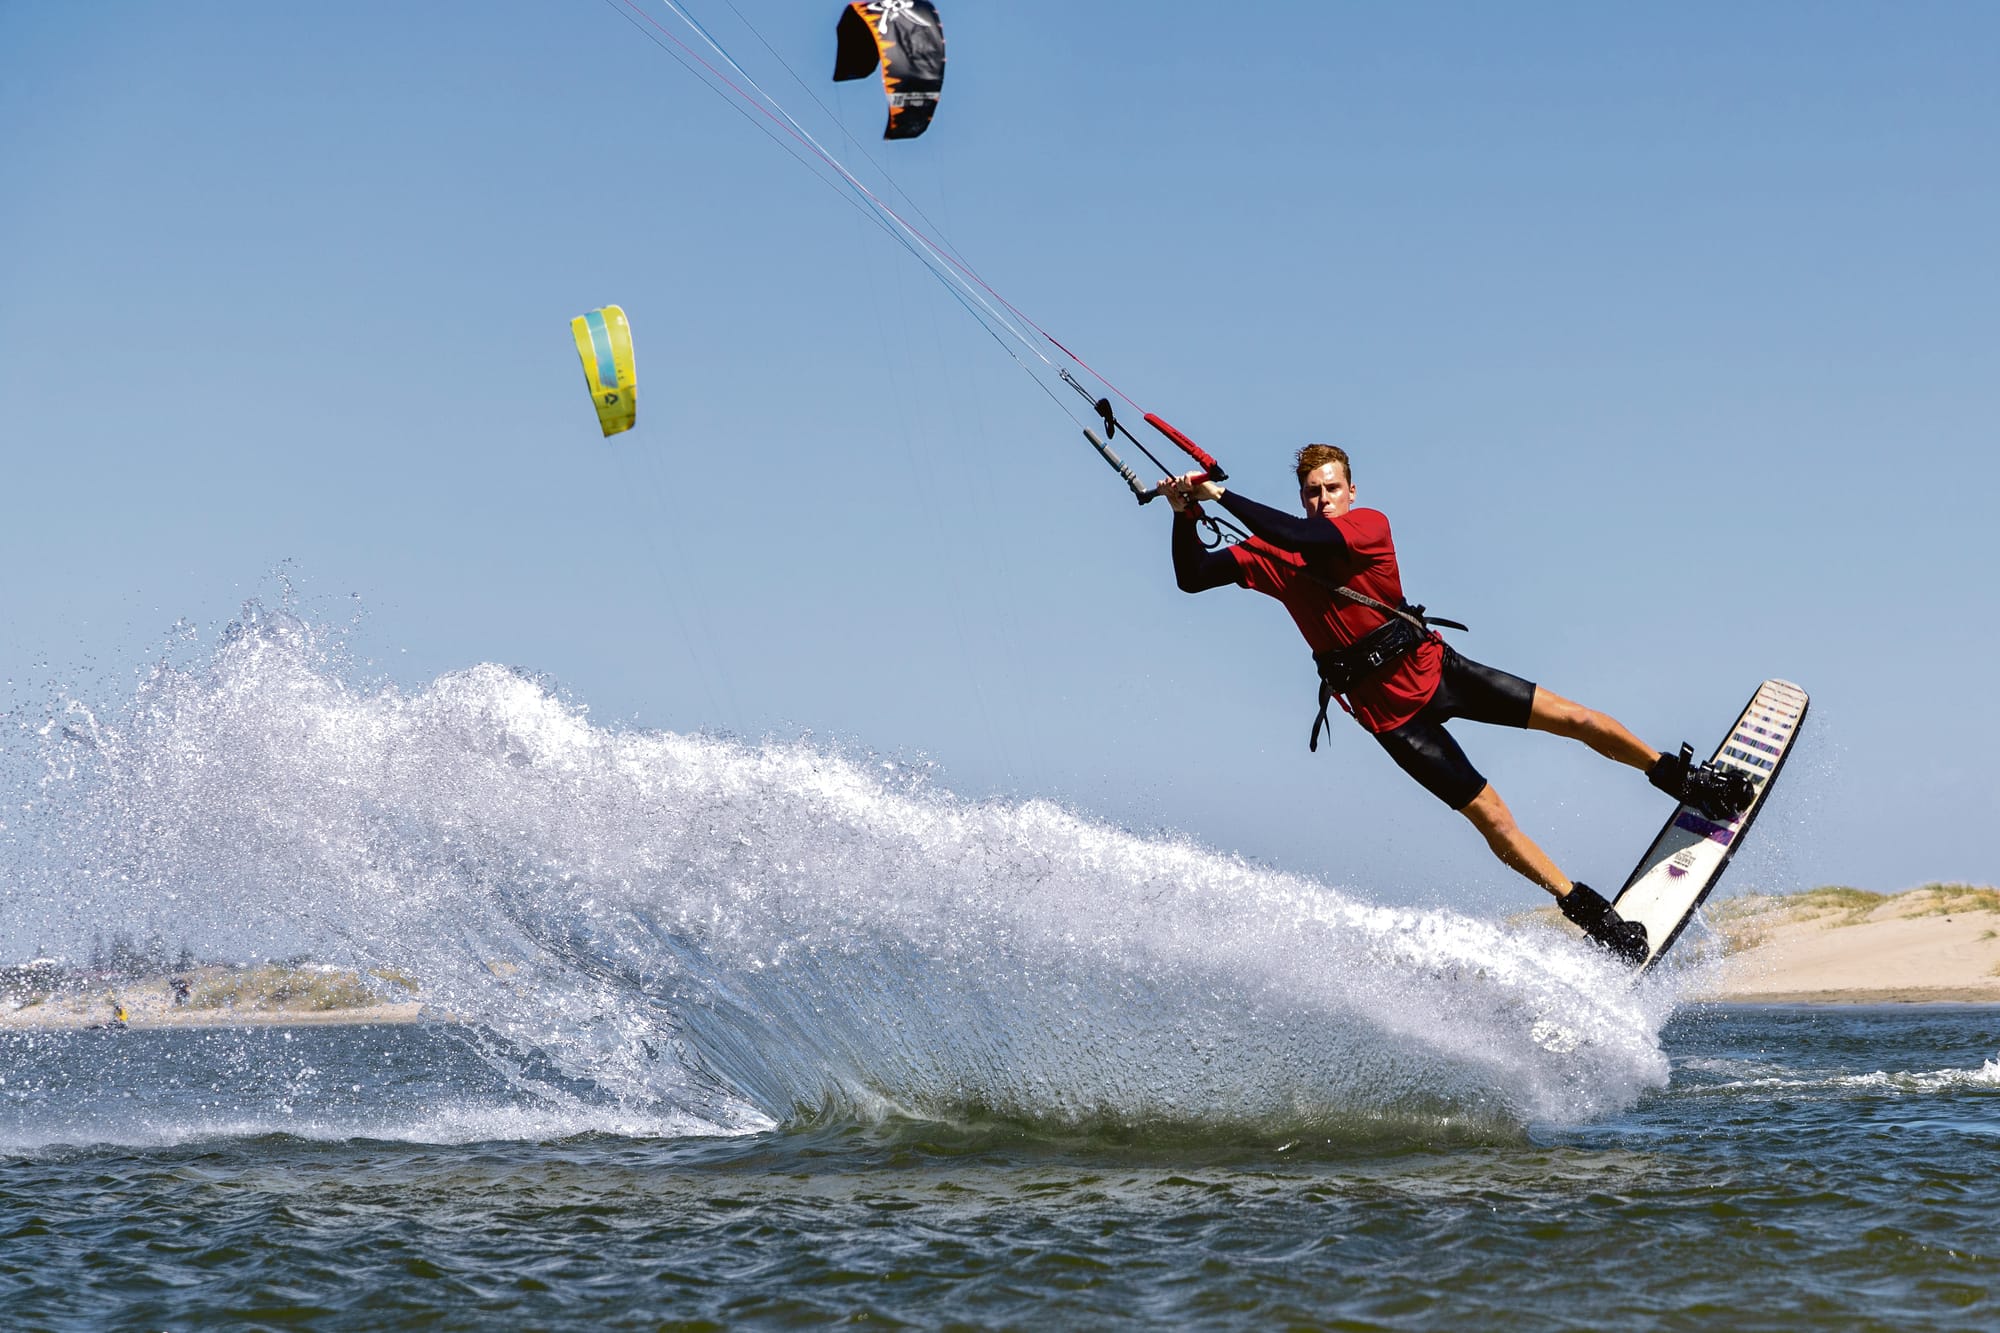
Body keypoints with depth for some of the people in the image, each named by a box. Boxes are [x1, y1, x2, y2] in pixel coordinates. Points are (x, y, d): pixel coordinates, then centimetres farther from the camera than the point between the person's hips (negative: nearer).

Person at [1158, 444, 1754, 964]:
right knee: (1490, 816, -6)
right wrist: (1187, 513, -22)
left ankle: (1685, 780, 19)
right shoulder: (1271, 555, -2)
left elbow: (1307, 539, -28)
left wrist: (1222, 495, -28)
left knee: (1574, 717, -2)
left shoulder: (1369, 525, -10)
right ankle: (1596, 917, 2)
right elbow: (1192, 576, -6)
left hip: (1434, 666, 0)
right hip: (1389, 709, 0)